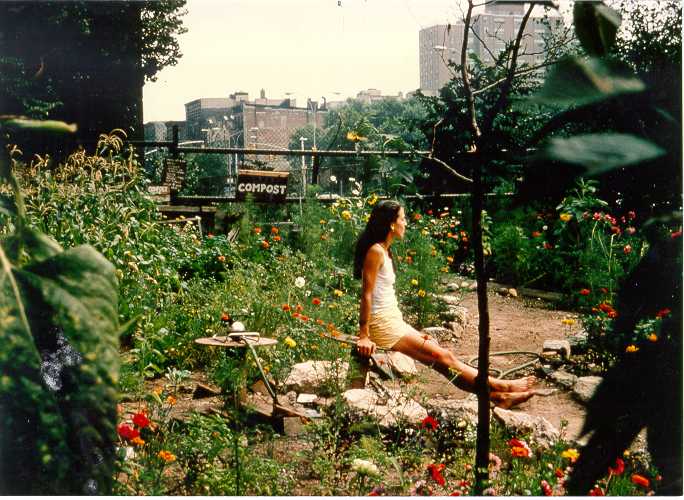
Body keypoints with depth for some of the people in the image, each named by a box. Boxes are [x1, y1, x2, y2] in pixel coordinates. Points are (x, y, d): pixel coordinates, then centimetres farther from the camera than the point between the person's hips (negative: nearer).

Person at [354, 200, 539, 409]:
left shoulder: (384, 251, 14)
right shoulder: (375, 252, -15)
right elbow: (366, 294, -17)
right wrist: (364, 336, -19)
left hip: (393, 321, 9)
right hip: (383, 325, -9)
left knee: (444, 356, 3)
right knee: (442, 357, -6)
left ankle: (495, 395, 3)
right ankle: (500, 387, 0)